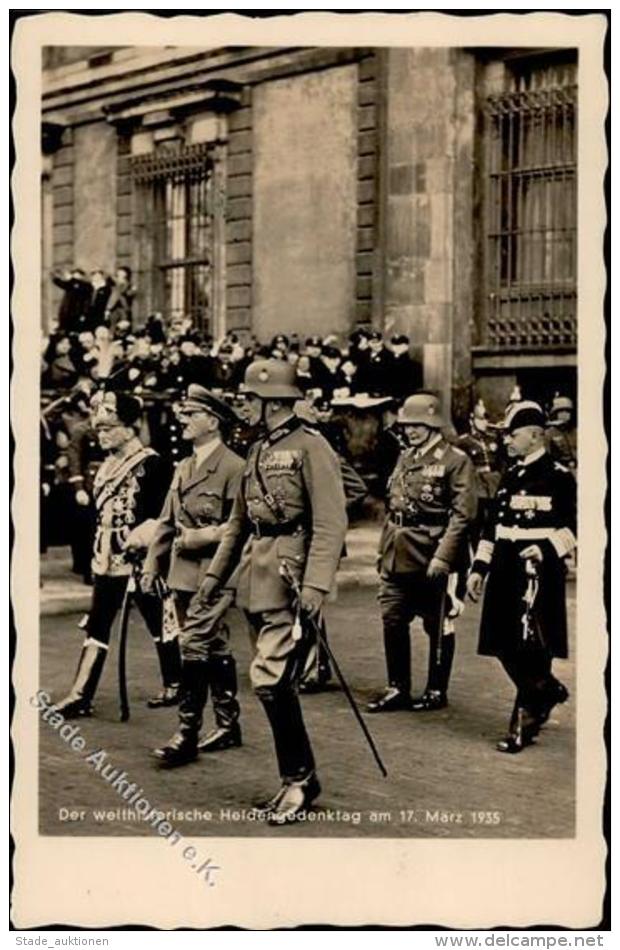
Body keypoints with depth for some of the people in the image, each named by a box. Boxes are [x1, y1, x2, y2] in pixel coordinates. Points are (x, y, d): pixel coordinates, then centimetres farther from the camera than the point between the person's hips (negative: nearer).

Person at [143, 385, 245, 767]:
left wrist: (205, 536, -20)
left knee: (195, 650, -10)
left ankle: (188, 735, -4)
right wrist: (152, 565, 14)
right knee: (215, 650, 14)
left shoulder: (233, 467, -10)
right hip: (182, 573, 8)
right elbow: (167, 522, 18)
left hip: (211, 574, -8)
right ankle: (228, 725, 23)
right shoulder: (184, 468, 15)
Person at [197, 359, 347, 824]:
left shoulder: (311, 447, -9)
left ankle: (299, 778, 0)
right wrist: (216, 574, 20)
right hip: (257, 582, 9)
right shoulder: (259, 451, 17)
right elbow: (240, 521, 24)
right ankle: (301, 777, 23)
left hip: (290, 581, -9)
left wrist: (315, 586, -25)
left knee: (271, 680, -14)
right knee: (279, 683, 12)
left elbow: (331, 523, -17)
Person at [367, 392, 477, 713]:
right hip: (397, 558, 7)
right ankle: (398, 688, 18)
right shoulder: (405, 458, 13)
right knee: (392, 621, 8)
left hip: (431, 559, -7)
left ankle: (436, 691, 17)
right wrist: (384, 548, 16)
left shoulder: (455, 460, -9)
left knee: (437, 627, 6)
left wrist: (442, 557, -20)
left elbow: (462, 515, -15)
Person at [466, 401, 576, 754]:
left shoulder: (559, 476, -6)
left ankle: (525, 723, 6)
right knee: (505, 648, 9)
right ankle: (549, 690, 32)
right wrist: (480, 568, 14)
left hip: (539, 570, -7)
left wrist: (548, 548, -24)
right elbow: (494, 525, 18)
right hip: (506, 570, 8)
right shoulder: (511, 476, 16)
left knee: (530, 648, -6)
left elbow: (577, 525, -9)